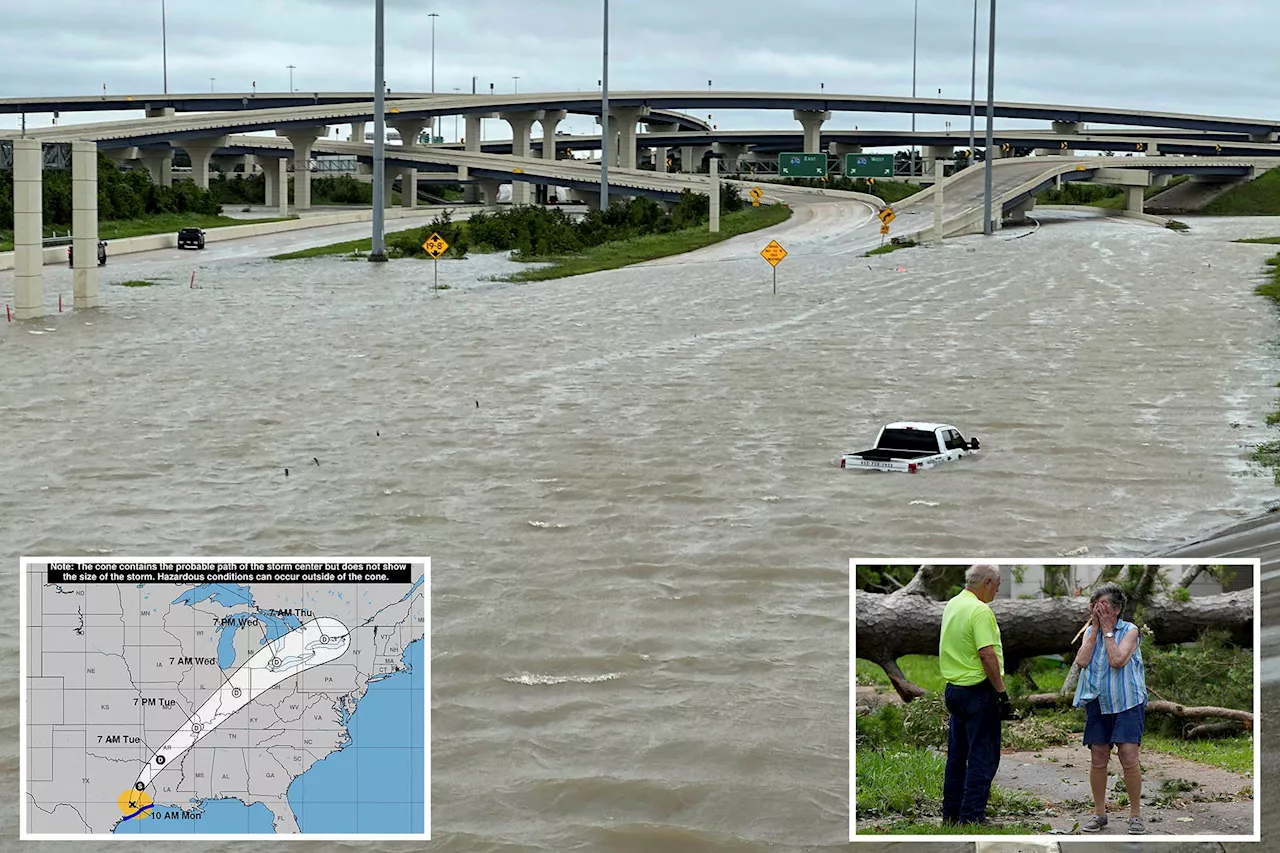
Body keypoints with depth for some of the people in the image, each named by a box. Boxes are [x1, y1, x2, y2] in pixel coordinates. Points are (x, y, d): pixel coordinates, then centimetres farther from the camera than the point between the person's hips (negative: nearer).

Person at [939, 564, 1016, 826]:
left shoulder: (951, 605, 11)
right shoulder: (980, 610, -18)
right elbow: (987, 655, -24)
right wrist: (1002, 693, -19)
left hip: (953, 688, 9)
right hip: (978, 691, -9)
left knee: (956, 756, 15)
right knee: (983, 758, -4)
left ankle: (951, 814, 21)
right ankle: (971, 817, -6)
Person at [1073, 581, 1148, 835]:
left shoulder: (1130, 631, -3)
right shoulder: (1090, 632, 9)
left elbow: (1117, 660, -18)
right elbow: (1081, 661, -8)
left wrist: (1107, 629, -11)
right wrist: (1095, 628, -6)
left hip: (1126, 703, -4)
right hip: (1097, 703, 4)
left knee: (1129, 757, -11)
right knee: (1098, 759, 5)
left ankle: (1135, 814, -2)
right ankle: (1099, 812, 17)